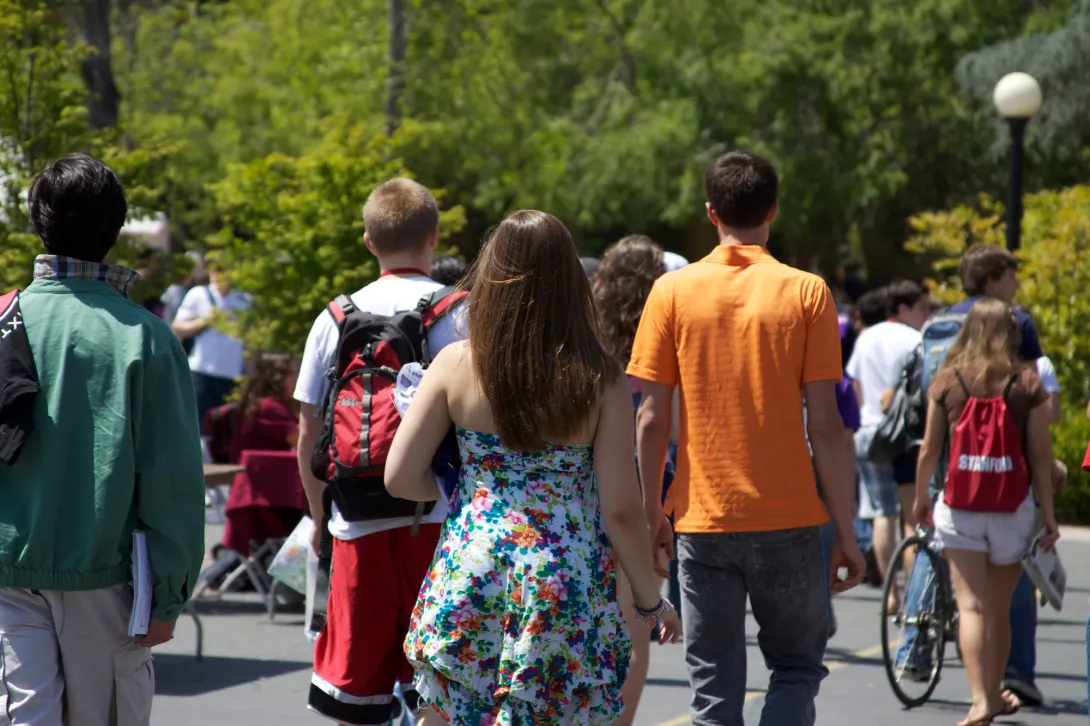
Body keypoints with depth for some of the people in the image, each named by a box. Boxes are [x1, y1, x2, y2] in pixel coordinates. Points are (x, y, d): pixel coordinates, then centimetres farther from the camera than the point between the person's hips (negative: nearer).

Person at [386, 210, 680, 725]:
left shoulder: (456, 365, -3)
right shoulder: (602, 382, -6)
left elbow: (401, 478, -2)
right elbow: (621, 509, -7)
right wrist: (650, 600, 7)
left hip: (469, 579, 1)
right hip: (566, 587, -1)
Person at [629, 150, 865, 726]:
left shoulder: (673, 291, 0)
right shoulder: (806, 293, -4)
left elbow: (651, 419, -2)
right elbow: (825, 425, -6)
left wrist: (652, 515, 10)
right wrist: (846, 532, 0)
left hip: (703, 523, 1)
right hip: (788, 522, -1)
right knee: (797, 667, 15)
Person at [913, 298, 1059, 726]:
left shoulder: (947, 380, -2)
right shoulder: (1028, 384, -3)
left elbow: (929, 449, 1)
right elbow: (1041, 454, -4)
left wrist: (921, 498, 16)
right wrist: (1048, 513, 2)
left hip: (959, 509, -1)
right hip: (1012, 508, 1)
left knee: (971, 605, -3)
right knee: (1001, 607, 15)